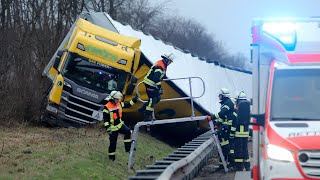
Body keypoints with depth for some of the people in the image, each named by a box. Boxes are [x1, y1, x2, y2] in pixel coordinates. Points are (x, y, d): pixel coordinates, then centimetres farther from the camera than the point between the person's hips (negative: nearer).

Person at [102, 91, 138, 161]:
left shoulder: (119, 104, 2)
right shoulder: (107, 107, -17)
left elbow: (128, 105, 13)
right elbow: (105, 119, -16)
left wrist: (134, 100, 3)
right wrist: (107, 127, -22)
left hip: (120, 124, 5)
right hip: (113, 128, -5)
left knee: (128, 131, -20)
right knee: (113, 142, 2)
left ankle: (128, 148, -14)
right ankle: (111, 156, 17)